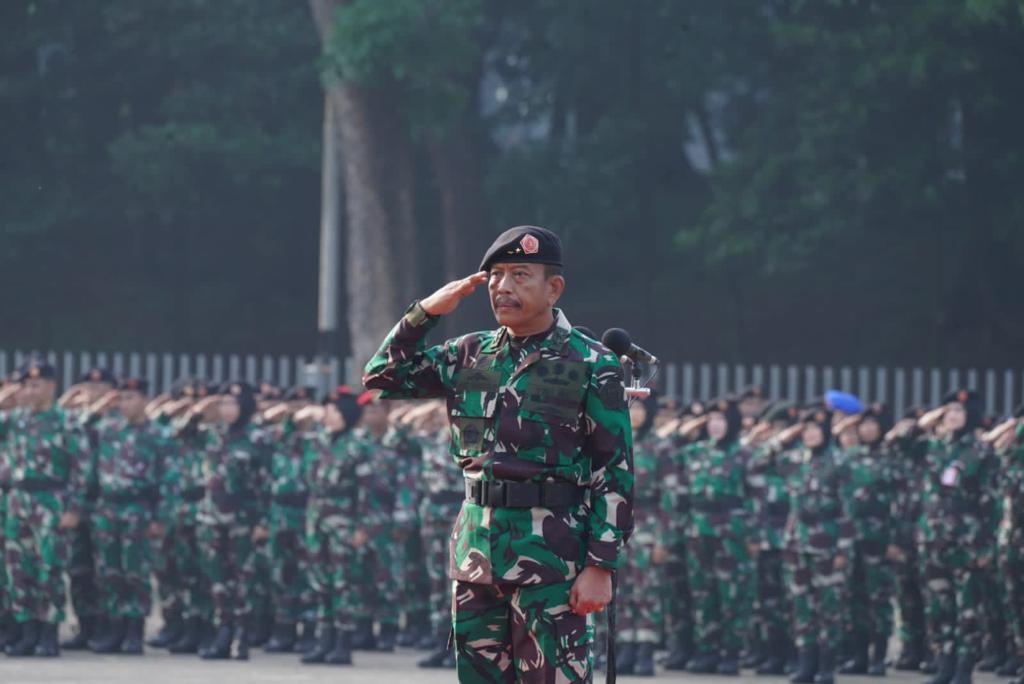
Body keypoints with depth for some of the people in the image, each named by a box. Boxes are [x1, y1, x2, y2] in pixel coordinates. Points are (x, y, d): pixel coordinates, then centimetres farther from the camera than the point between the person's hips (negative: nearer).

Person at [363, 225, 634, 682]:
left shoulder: (591, 365, -4)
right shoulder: (472, 354, 12)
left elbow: (615, 474, -6)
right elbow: (382, 378, 16)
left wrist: (600, 567, -13)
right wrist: (427, 312, 2)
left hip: (551, 556, -6)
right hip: (476, 553, 6)